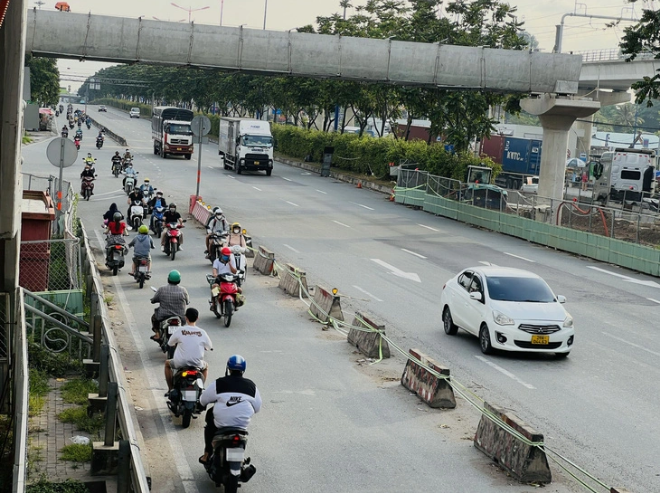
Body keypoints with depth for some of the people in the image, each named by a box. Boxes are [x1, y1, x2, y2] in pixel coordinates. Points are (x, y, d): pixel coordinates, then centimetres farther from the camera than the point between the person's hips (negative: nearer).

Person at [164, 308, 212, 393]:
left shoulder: (180, 330, -6)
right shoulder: (202, 332, -3)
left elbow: (170, 343, 8)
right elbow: (210, 347, 9)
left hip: (180, 363, -1)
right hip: (197, 364, 1)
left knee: (167, 363, 32)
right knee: (205, 367, 37)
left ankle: (170, 389, 28)